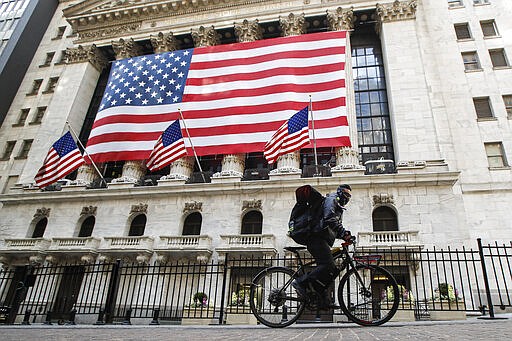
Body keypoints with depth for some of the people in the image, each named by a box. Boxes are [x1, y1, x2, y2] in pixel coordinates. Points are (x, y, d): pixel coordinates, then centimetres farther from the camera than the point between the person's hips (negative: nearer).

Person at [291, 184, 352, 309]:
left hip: (322, 240, 11)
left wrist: (344, 235, 4)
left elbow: (335, 231, 25)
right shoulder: (331, 199, 1)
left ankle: (324, 301, 8)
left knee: (324, 269, 6)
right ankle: (301, 282, -17)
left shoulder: (339, 209, 32)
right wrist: (343, 232, -25)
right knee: (328, 265, -21)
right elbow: (329, 219, -18)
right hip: (317, 238, -11)